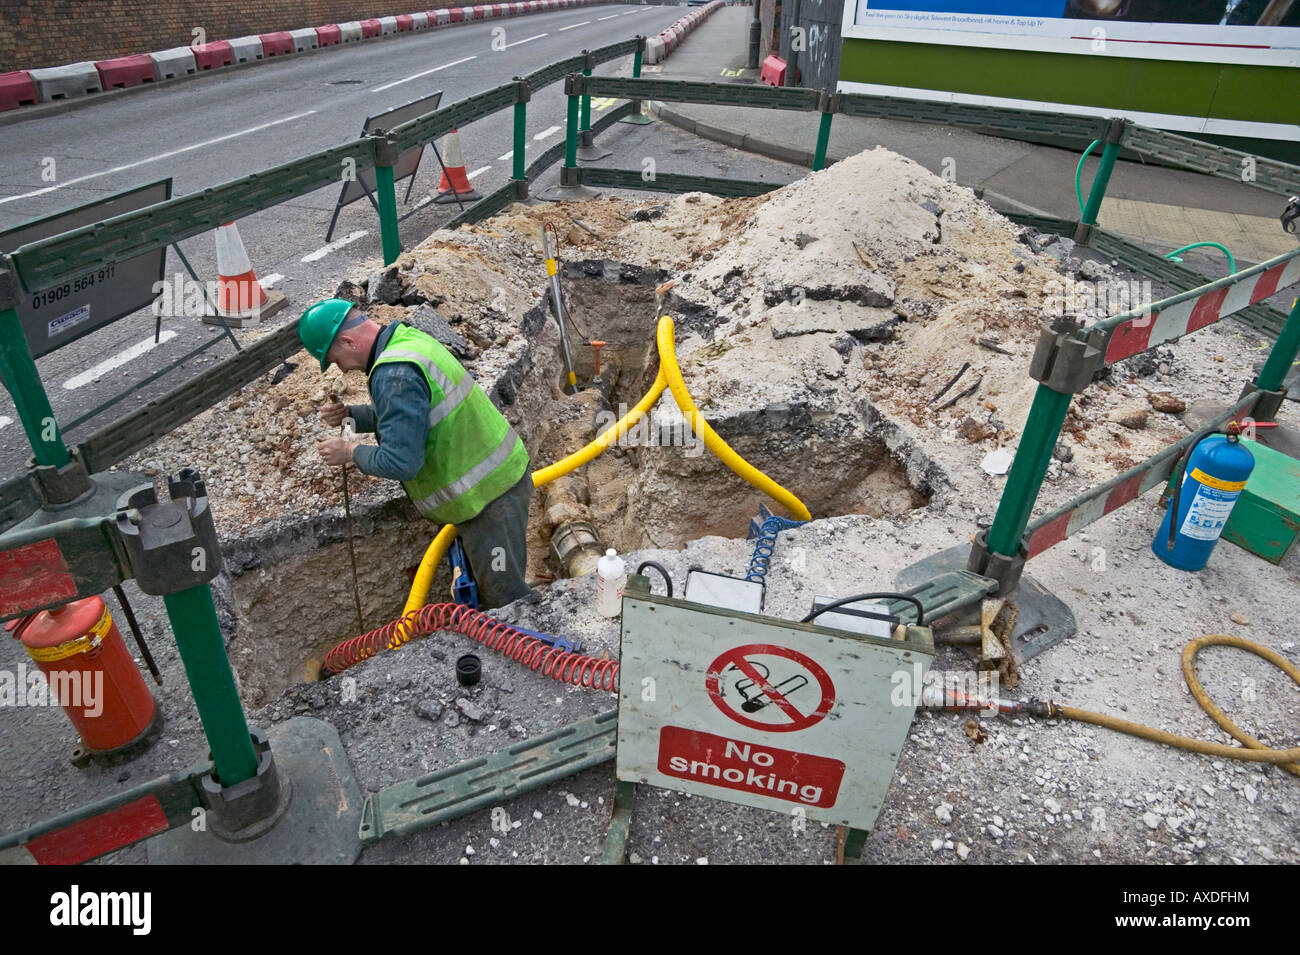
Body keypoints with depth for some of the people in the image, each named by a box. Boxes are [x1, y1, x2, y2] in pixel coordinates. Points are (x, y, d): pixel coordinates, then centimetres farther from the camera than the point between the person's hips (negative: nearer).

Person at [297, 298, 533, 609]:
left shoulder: (395, 374, -25)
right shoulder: (410, 339, 8)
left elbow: (401, 462, -28)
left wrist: (351, 452, -11)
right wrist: (349, 414, 9)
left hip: (487, 495, -11)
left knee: (505, 598, 1)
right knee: (483, 588, 24)